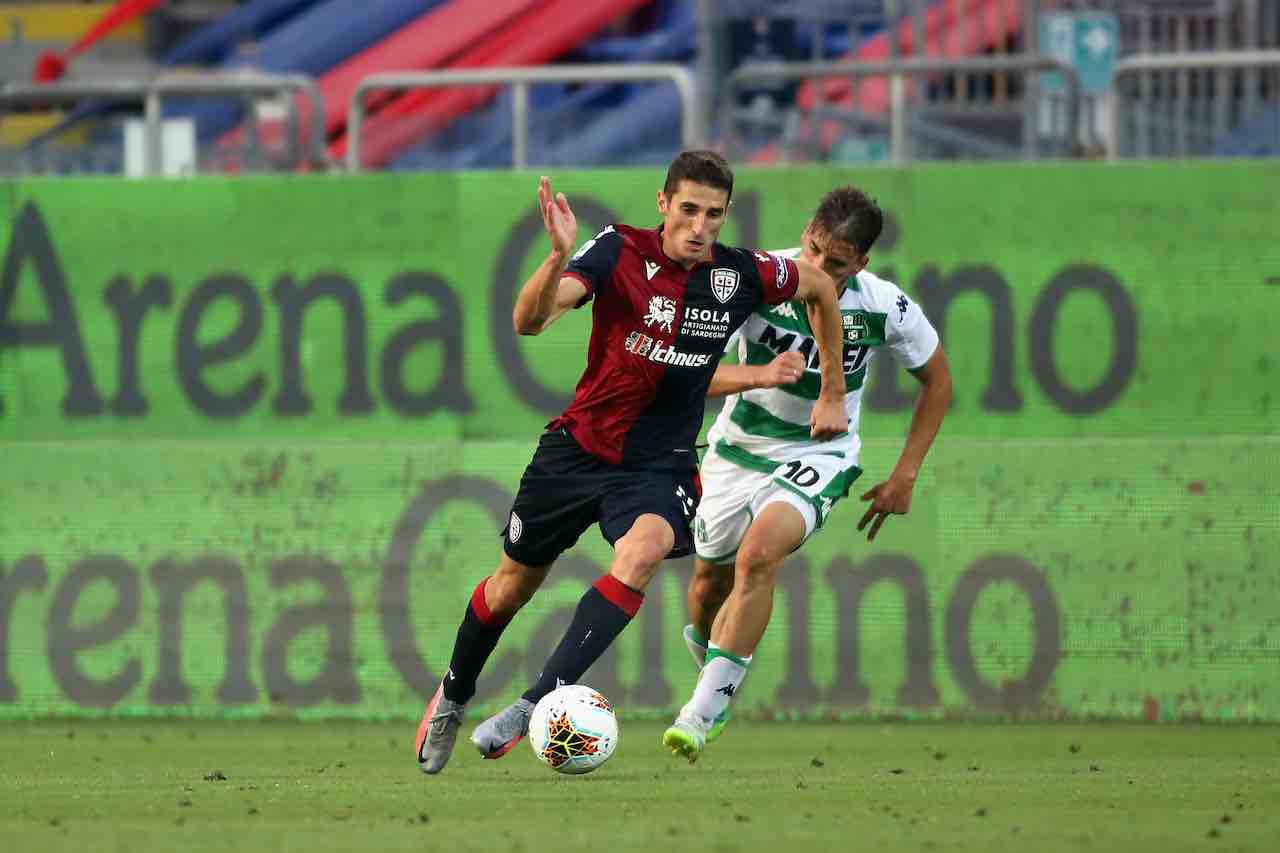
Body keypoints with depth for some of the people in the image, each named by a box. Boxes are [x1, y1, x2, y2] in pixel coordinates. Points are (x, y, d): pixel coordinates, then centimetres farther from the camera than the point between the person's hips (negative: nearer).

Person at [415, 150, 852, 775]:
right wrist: (559, 257, -48)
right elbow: (528, 321, -29)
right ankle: (452, 698, 41)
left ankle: (535, 703, -31)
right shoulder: (620, 253, -16)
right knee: (512, 585, 13)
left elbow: (820, 286, 13)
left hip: (660, 464, 0)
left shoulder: (741, 275, -9)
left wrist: (832, 394, 15)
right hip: (579, 445, 0)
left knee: (641, 553, -31)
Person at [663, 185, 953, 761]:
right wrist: (758, 376, -42)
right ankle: (711, 675, 47)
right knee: (710, 582, 12)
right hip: (739, 447, 2)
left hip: (819, 455, -2)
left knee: (758, 555, -28)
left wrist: (905, 476, -1)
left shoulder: (885, 308, -18)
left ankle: (704, 713, -23)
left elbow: (937, 379, 2)